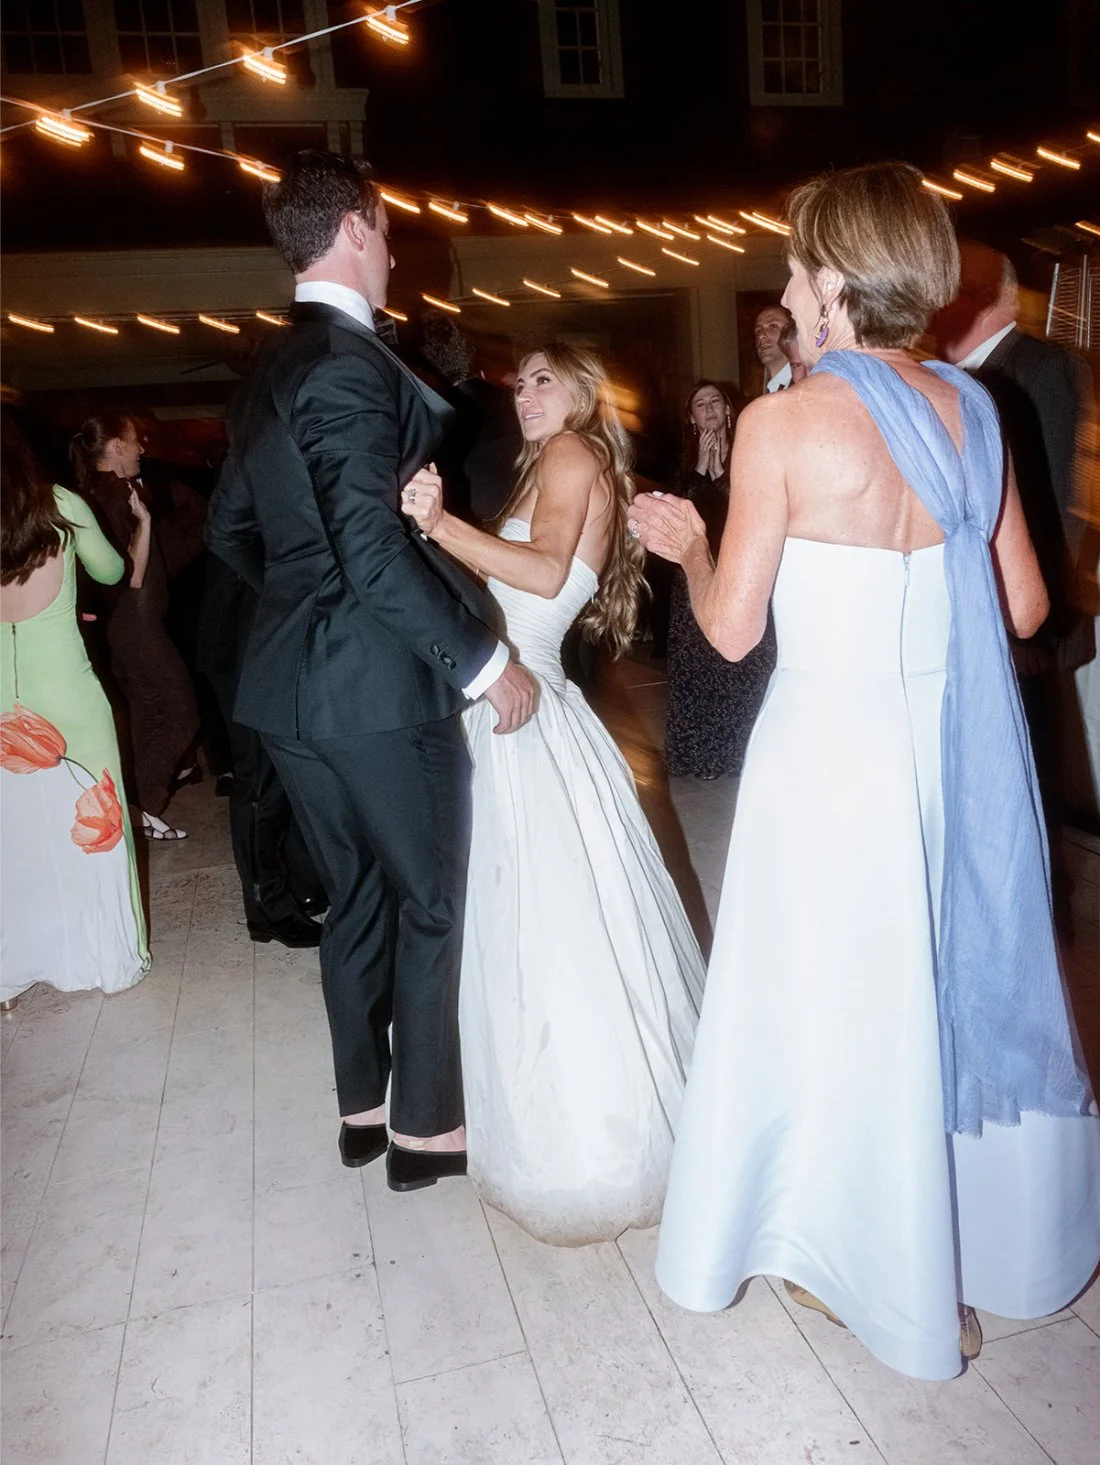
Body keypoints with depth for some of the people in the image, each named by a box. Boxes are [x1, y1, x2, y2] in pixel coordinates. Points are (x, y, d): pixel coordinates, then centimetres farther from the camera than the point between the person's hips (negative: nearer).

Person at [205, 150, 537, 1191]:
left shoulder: (268, 370, 13)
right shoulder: (352, 363, -15)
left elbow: (230, 529, 19)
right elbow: (376, 551, -24)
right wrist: (484, 660, -17)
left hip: (294, 685, 9)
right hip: (377, 686, -9)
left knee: (356, 900, 18)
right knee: (432, 905, 7)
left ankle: (363, 1106, 32)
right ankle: (425, 1125, 20)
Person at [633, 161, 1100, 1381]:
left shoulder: (783, 422, -12)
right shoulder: (970, 409, 4)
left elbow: (732, 628, -11)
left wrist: (689, 546, 8)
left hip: (836, 754, -5)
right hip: (964, 750, 6)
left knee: (847, 1005, 12)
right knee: (968, 985, 21)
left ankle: (878, 1270, 33)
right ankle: (1000, 1247, 42)